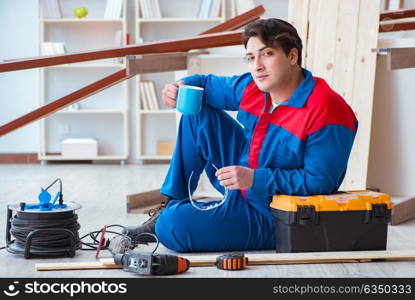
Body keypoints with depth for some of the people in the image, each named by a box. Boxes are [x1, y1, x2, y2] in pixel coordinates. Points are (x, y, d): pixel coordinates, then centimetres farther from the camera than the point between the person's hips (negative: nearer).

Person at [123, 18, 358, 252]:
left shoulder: (326, 112, -26)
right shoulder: (252, 87, -2)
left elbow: (320, 181, -27)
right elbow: (208, 84, 15)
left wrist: (255, 179, -29)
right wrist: (181, 88, -7)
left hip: (270, 218, -8)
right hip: (243, 188, 9)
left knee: (172, 227, -24)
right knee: (198, 114, 9)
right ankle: (171, 206, 15)